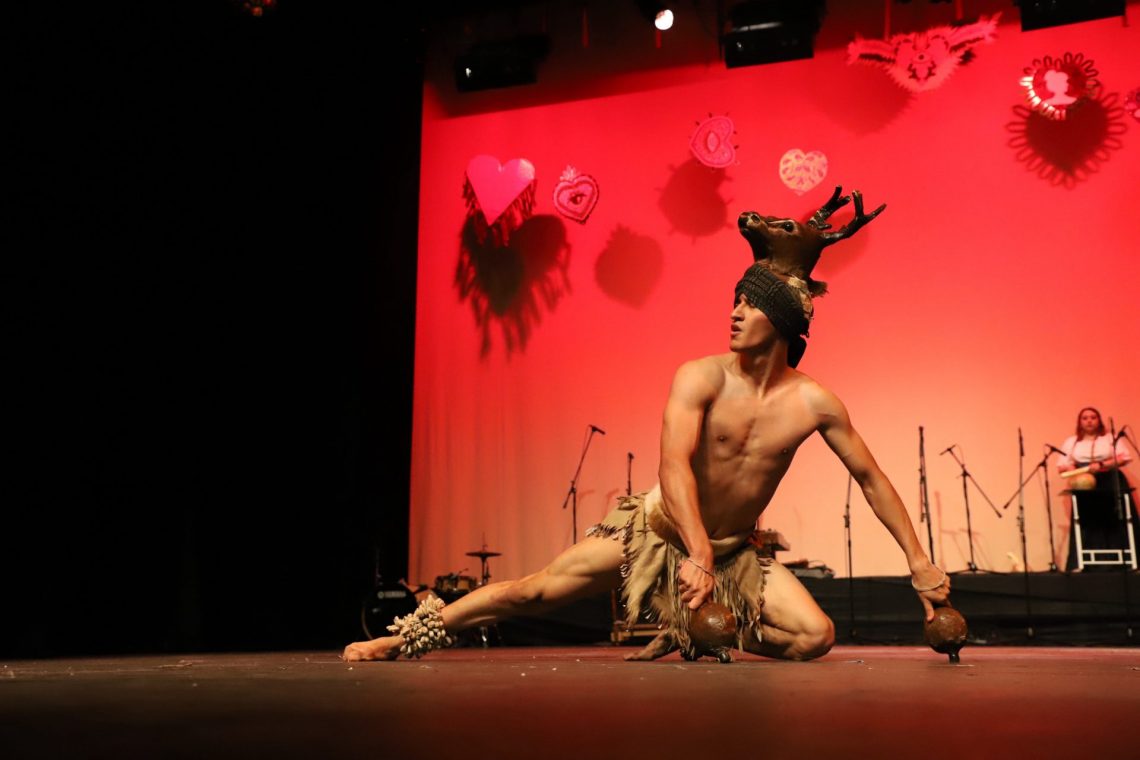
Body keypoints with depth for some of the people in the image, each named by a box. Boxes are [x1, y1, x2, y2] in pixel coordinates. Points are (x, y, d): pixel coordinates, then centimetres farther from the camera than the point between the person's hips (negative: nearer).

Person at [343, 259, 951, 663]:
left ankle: (692, 636, 7)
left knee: (816, 636, -15)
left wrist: (918, 562, -1)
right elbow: (673, 466, -31)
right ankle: (408, 638, 10)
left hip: (734, 552, 3)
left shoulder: (815, 403, -11)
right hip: (658, 531, -2)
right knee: (534, 591, -6)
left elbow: (870, 478, 0)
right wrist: (698, 555, -43)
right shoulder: (701, 378, -19)